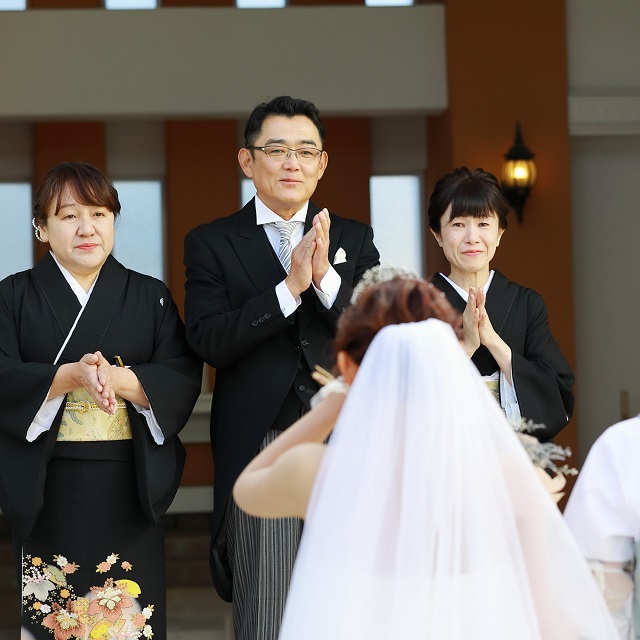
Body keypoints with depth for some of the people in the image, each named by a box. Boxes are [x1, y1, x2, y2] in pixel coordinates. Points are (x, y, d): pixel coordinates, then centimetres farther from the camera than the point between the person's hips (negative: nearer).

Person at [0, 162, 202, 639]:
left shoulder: (151, 297, 10)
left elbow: (184, 379, -2)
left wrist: (119, 379, -19)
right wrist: (70, 376, -22)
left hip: (130, 487, 1)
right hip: (48, 488, -1)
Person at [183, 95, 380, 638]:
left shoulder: (355, 240, 12)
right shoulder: (212, 244, 5)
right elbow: (208, 341, -9)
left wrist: (326, 277, -16)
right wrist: (291, 286, -17)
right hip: (261, 455, -2)